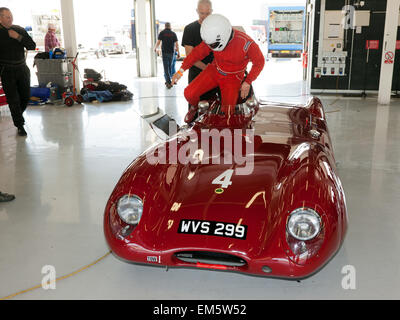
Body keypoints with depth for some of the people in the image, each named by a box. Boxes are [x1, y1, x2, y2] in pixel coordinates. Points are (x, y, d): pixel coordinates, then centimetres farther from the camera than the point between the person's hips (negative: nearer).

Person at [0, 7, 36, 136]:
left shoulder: (20, 30, 4)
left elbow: (32, 46, -1)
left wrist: (18, 37, -14)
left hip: (22, 69, 3)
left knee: (26, 96, 10)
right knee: (13, 99, -2)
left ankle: (17, 115, 38)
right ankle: (20, 125, 9)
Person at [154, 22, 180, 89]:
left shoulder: (162, 33, -1)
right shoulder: (173, 33, 5)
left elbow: (158, 42, -4)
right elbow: (176, 44, 1)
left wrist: (155, 48, 14)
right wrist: (178, 52, 5)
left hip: (165, 52, -3)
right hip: (172, 52, 3)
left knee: (166, 67, -4)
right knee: (170, 66, 17)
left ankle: (169, 82, -15)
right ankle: (168, 80, 25)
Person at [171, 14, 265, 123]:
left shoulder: (245, 43, -31)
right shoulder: (214, 37, -19)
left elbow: (259, 62, -14)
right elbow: (198, 52, -4)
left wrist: (247, 82, -16)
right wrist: (181, 71, -7)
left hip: (233, 78, -3)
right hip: (214, 71, 3)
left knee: (227, 113, -12)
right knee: (189, 93, -11)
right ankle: (194, 108, 24)